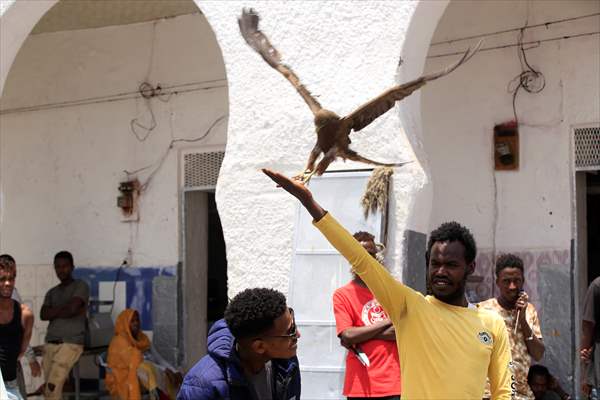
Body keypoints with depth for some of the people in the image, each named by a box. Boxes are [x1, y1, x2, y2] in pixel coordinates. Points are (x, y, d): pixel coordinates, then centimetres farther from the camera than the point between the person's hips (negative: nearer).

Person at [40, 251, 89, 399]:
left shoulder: (81, 286, 4)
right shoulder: (51, 292, 20)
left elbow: (72, 309, -11)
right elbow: (43, 315, 5)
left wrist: (54, 312, 6)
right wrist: (64, 309, -4)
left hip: (71, 343, -6)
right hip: (50, 344, 6)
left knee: (52, 387, -18)